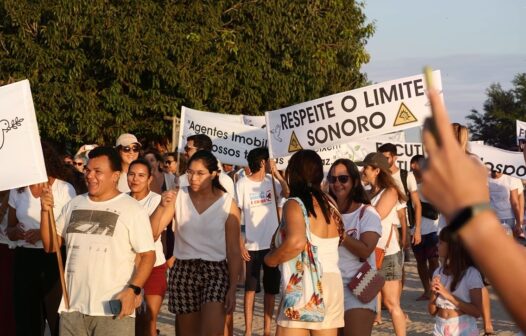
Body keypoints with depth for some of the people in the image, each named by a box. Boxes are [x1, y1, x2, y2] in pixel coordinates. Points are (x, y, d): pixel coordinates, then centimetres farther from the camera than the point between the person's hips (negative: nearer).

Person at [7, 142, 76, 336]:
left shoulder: (64, 189, -5)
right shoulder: (17, 190, 9)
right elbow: (10, 229, 17)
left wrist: (44, 233, -18)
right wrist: (15, 232, -7)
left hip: (55, 259, -4)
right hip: (24, 260, 4)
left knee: (60, 319, -5)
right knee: (26, 320, 7)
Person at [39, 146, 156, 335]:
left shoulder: (132, 209, -4)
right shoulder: (74, 205, 13)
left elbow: (148, 254, -5)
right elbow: (50, 246, 13)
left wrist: (134, 289, -19)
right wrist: (46, 212, -1)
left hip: (113, 309, -5)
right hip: (72, 306, 5)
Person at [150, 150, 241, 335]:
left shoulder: (227, 204, -4)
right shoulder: (178, 197, 1)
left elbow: (233, 251, -1)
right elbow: (152, 231, -7)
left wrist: (232, 289, -4)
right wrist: (162, 206, -23)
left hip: (215, 271, -3)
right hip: (182, 271, 3)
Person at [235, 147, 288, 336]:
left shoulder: (271, 181, 5)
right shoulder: (242, 184, -7)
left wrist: (277, 174, -11)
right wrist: (240, 244, -10)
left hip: (272, 244, 4)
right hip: (252, 245, -4)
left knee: (271, 289, 8)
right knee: (250, 288, 1)